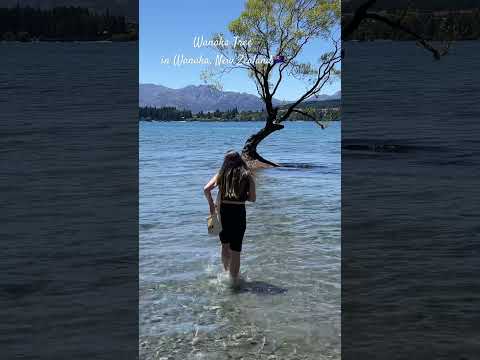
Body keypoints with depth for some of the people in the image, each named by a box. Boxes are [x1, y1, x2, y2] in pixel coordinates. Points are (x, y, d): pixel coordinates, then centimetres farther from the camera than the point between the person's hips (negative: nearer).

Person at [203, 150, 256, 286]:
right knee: (235, 249, 6)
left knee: (225, 245, 23)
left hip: (223, 212, 2)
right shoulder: (247, 176, 2)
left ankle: (227, 272, 37)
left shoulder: (222, 174, 4)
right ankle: (234, 279, 13)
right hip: (239, 212, -2)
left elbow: (206, 189, -8)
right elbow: (253, 198, 0)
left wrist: (211, 205, 3)